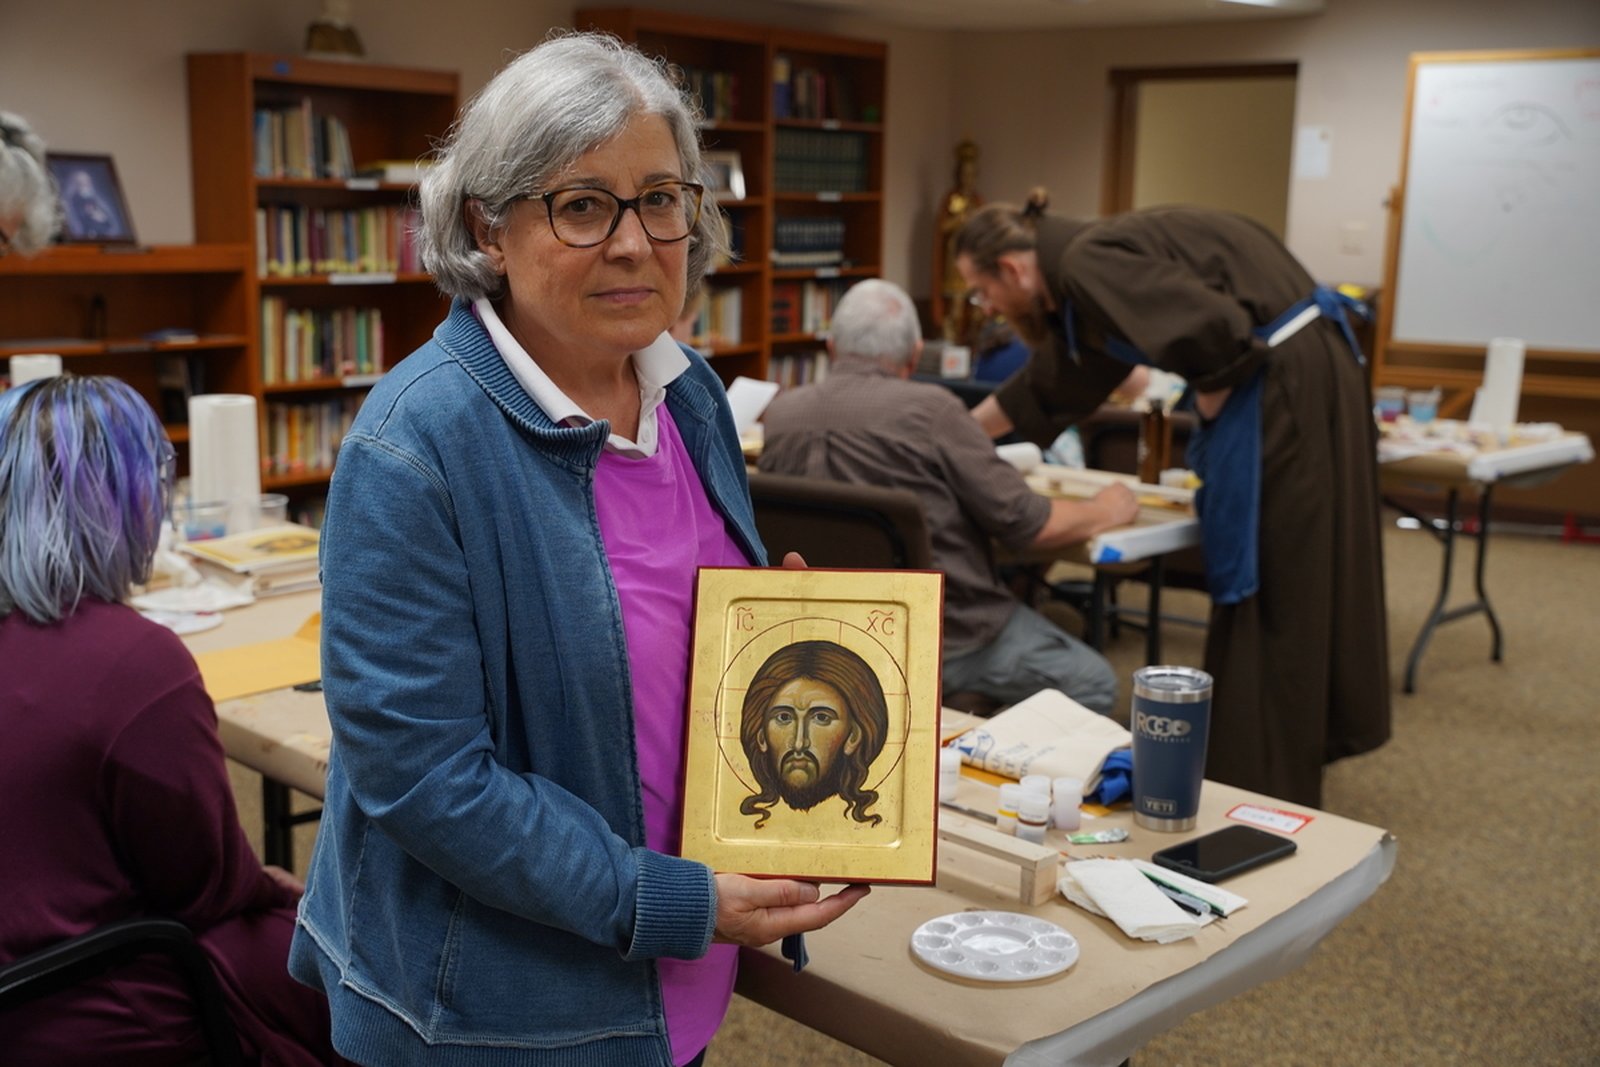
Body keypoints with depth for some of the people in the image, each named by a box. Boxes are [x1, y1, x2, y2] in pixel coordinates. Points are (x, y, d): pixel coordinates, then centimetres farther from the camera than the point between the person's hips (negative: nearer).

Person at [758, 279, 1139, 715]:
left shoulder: (778, 413, -4)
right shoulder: (929, 409, -19)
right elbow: (1025, 524, -14)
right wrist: (1107, 510, 5)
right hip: (945, 638, -6)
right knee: (1093, 685, 14)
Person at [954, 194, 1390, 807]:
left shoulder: (1089, 264, -15)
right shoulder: (1080, 277, 16)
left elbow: (1215, 327, -26)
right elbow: (1046, 387, 30)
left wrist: (1210, 407, -8)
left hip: (1283, 384, -10)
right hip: (1313, 375, 10)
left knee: (1264, 591, 0)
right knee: (1303, 582, 19)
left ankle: (1262, 795, 12)